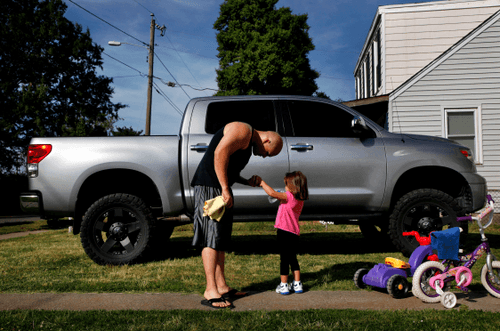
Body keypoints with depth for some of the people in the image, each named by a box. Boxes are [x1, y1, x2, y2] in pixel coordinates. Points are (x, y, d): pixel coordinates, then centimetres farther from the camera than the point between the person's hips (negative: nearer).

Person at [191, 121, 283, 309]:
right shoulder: (243, 130, -9)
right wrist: (225, 189, -23)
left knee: (221, 238, 10)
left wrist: (247, 182, 11)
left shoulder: (248, 143, 24)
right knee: (212, 237, -12)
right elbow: (220, 153, -22)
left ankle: (222, 287, 15)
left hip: (220, 188, 11)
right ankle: (210, 292, -11)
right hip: (209, 186, -11)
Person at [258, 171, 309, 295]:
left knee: (284, 258, 1)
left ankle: (284, 286, 9)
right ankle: (297, 284, 21)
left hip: (284, 232, -8)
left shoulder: (289, 197, -16)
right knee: (293, 258, 18)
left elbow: (272, 193, -25)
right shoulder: (300, 200, 9)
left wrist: (262, 182, -15)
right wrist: (281, 198, 14)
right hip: (294, 233, 8)